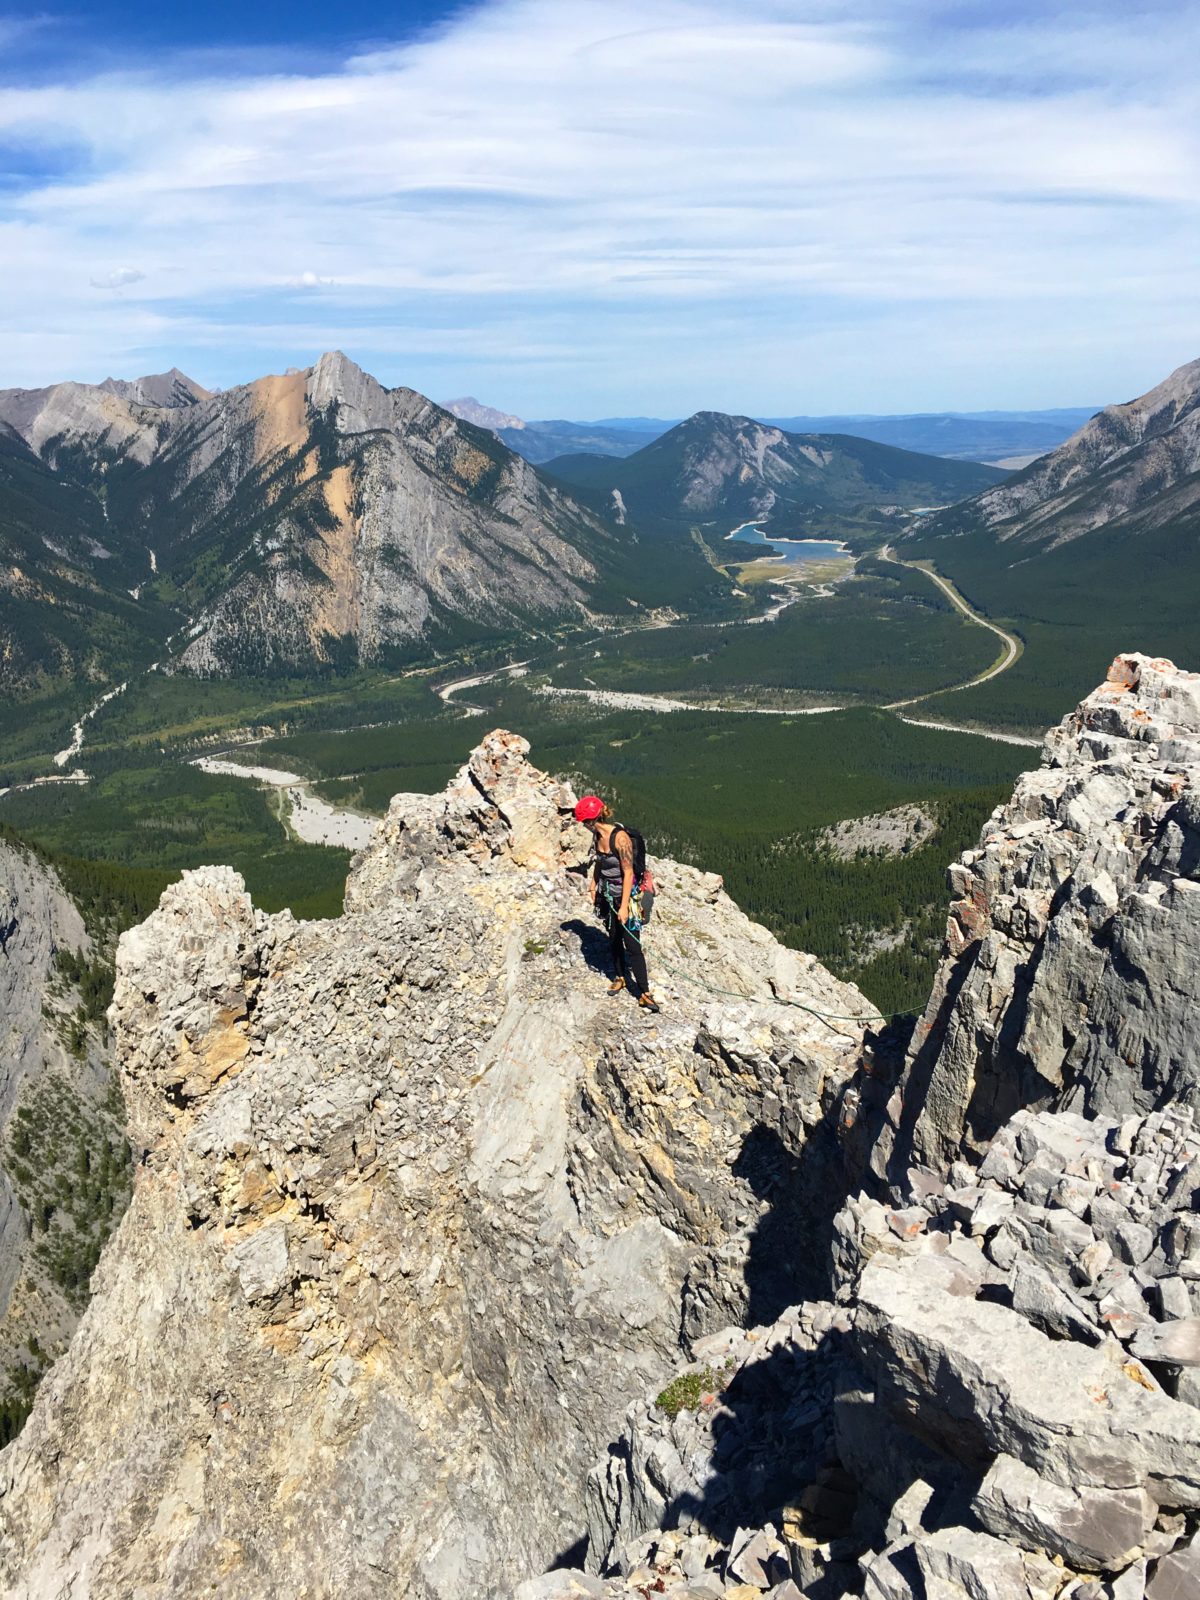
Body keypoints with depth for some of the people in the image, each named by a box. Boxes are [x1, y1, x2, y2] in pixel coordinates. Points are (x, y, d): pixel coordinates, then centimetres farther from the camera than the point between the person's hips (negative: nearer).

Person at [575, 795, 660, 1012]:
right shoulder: (597, 835, -1)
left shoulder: (620, 838, -25)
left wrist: (624, 906, -22)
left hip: (625, 895, -7)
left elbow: (628, 873, -23)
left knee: (632, 945, -6)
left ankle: (644, 994, 0)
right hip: (607, 894, 7)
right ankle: (620, 977, 38)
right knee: (613, 939, 19)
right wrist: (593, 888, 21)